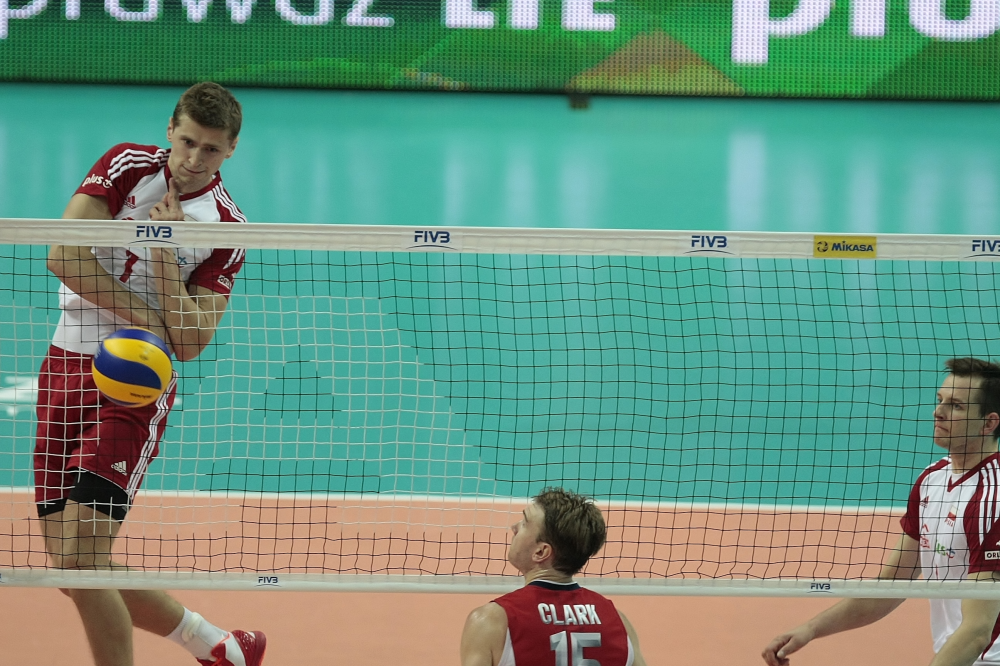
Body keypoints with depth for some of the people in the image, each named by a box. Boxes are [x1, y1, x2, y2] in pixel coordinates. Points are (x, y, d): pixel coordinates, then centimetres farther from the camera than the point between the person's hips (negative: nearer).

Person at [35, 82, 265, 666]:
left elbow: (188, 343, -10)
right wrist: (144, 314, -15)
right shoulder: (129, 166, 1)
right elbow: (63, 256, -11)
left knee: (81, 559, -18)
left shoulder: (227, 228, -4)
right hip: (66, 369, 4)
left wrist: (165, 245, -17)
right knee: (72, 568, 3)